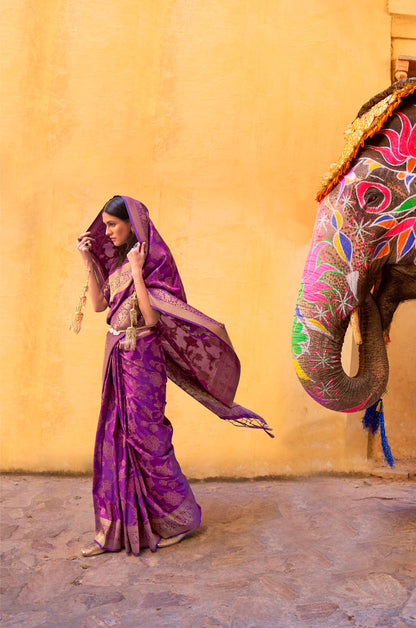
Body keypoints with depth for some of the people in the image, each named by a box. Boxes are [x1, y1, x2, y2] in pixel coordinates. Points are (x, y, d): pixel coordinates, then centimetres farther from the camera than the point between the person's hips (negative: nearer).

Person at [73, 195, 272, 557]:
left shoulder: (155, 261, -12)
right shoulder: (116, 260, 11)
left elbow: (151, 318, -20)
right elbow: (99, 304, 9)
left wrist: (136, 272, -22)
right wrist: (89, 262, 4)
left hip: (142, 356, -8)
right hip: (117, 355, 8)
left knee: (145, 436, -1)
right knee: (116, 435, 11)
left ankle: (177, 518, 18)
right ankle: (117, 526, 24)